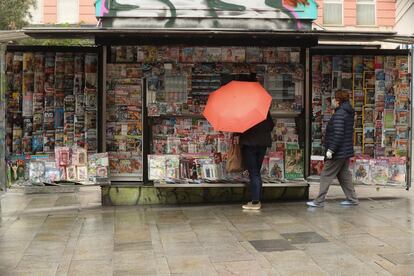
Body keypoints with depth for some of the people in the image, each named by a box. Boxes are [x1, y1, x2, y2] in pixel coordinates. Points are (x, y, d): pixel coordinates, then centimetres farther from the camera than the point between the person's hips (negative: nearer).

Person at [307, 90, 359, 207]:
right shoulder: (348, 113, 12)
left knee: (326, 175, -3)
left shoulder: (339, 114, -19)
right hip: (346, 151, 10)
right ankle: (352, 199, 23)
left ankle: (319, 201, 1)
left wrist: (331, 149, -22)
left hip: (338, 153, -10)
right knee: (344, 175, 18)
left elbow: (338, 134, -26)